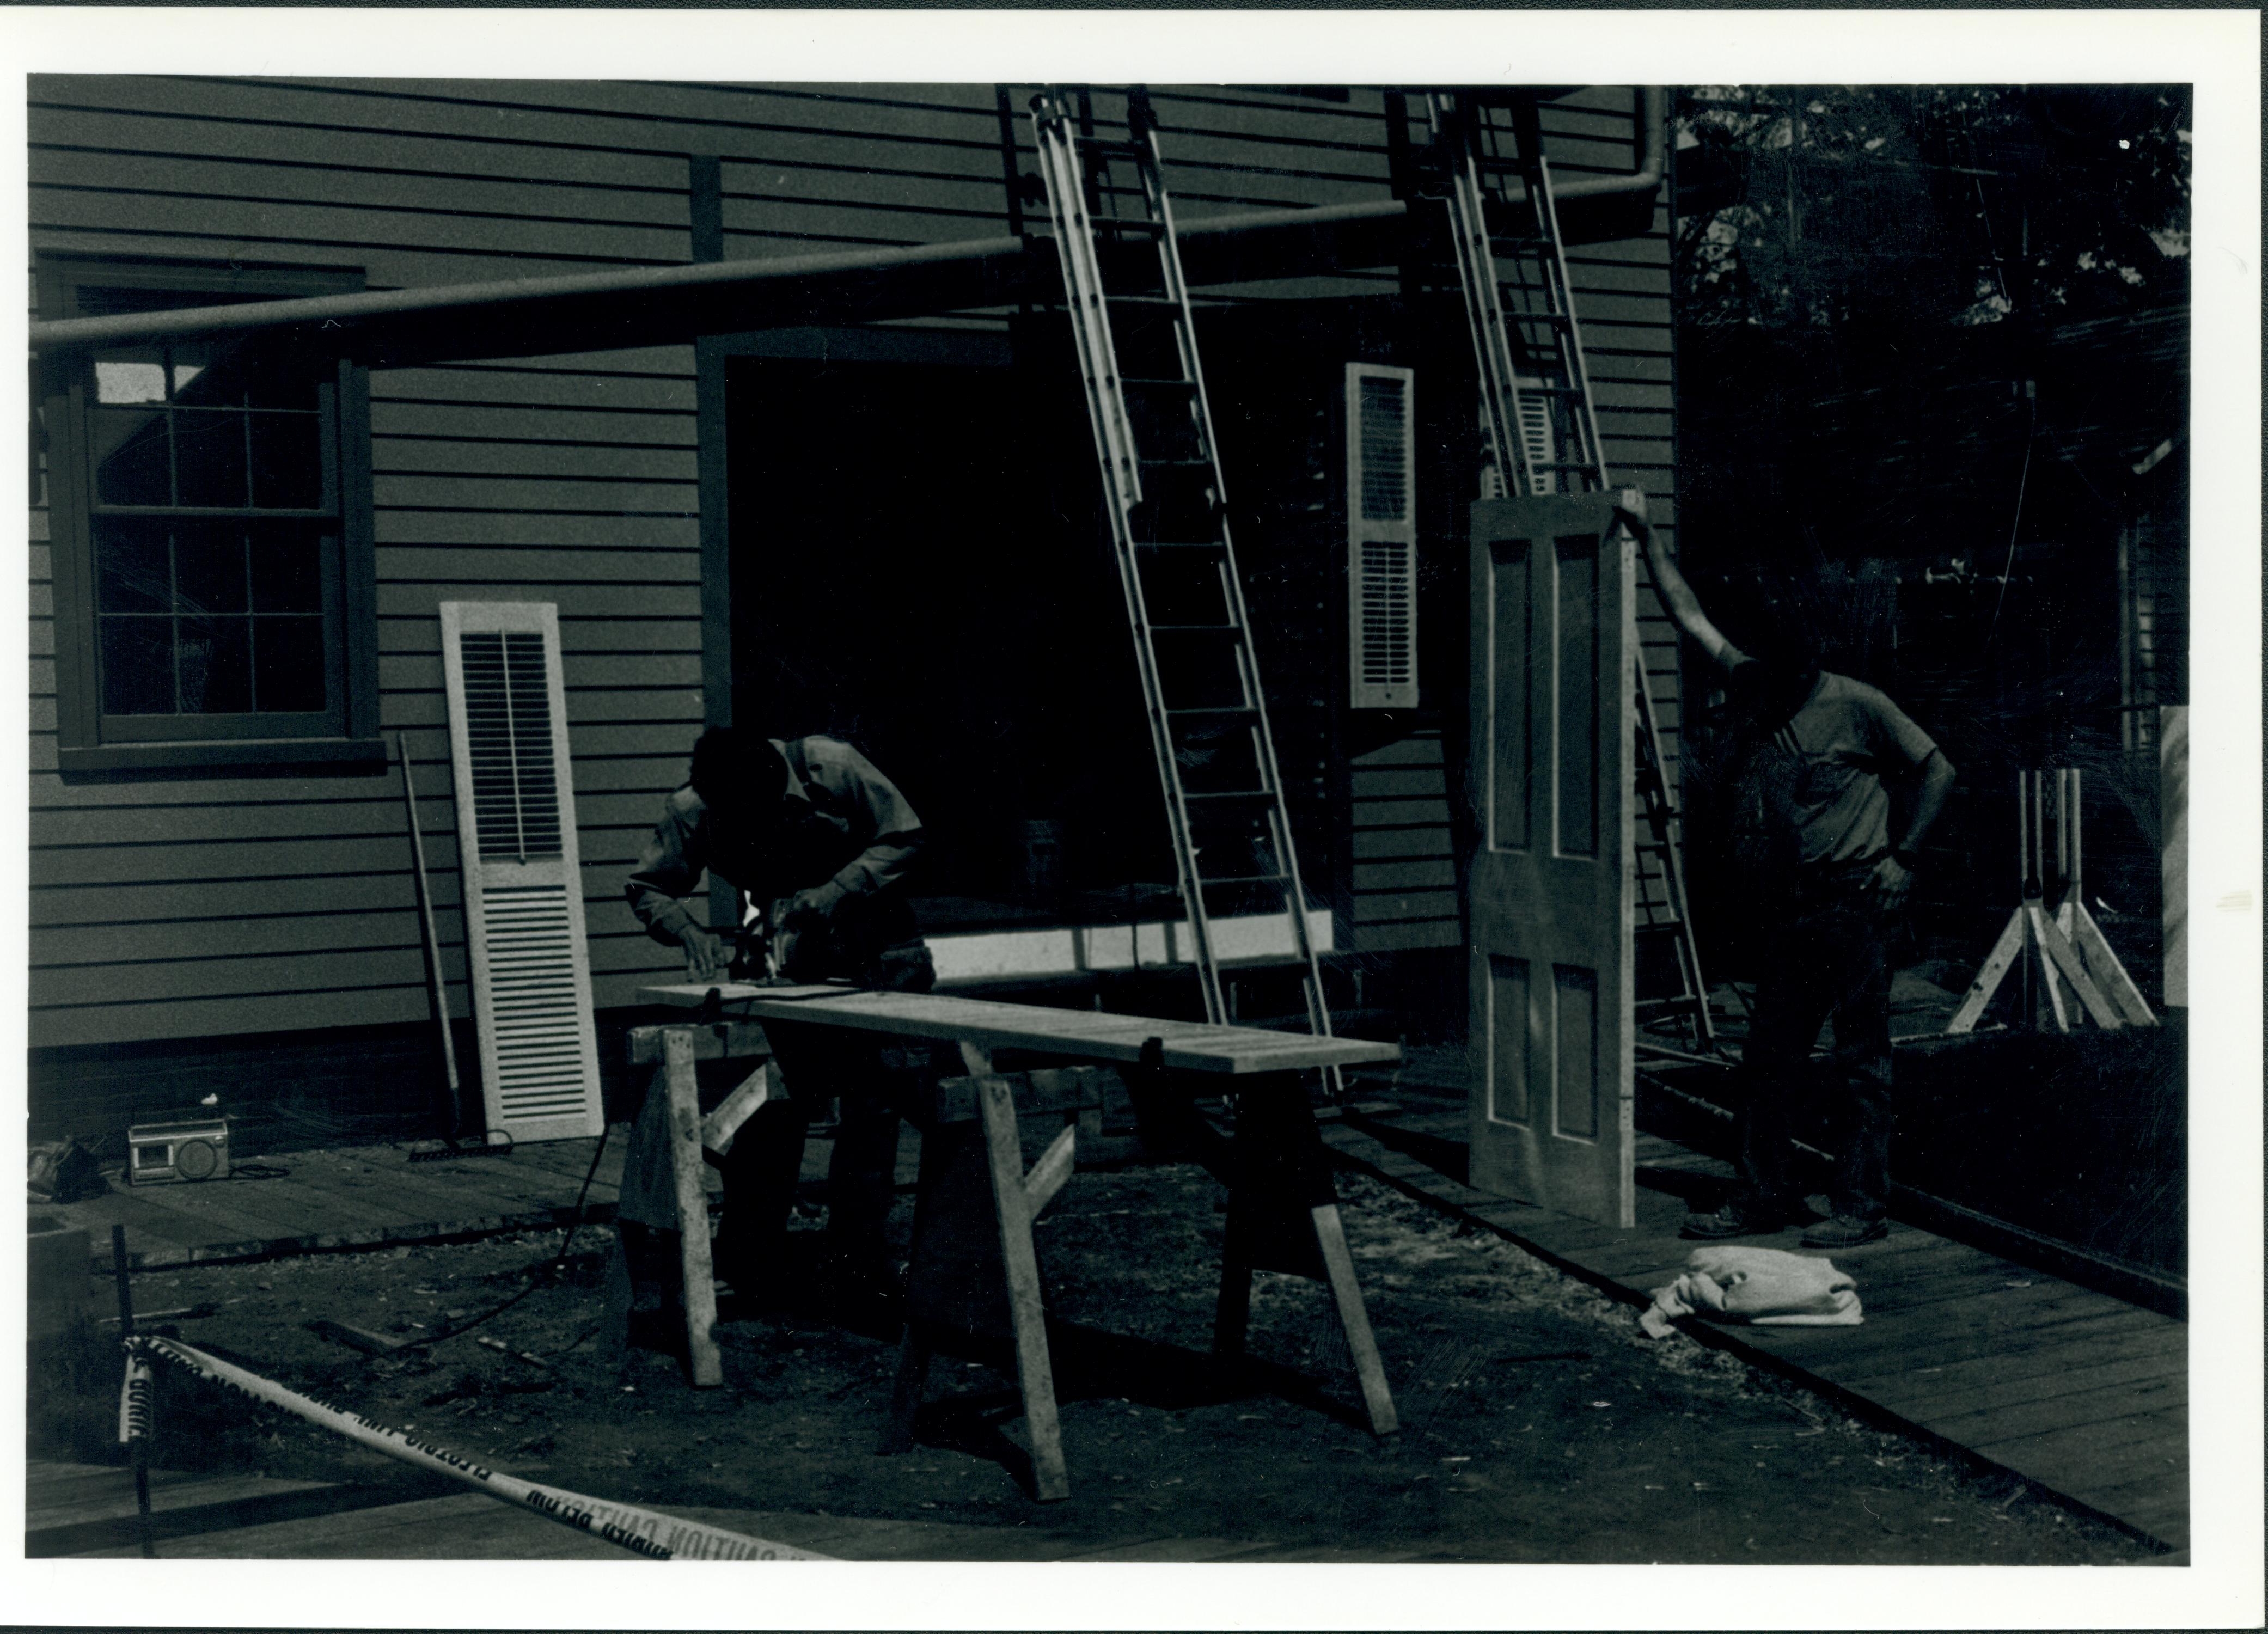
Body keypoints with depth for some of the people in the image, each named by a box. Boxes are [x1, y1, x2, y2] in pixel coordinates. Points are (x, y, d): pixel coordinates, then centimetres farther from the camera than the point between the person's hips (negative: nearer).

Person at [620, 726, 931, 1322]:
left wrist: (834, 892, -26)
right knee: (773, 1104, -6)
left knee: (872, 1104, -4)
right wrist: (692, 932, -24)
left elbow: (903, 838, -13)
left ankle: (857, 1270, 5)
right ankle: (749, 1267, 3)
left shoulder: (831, 767, -23)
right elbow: (647, 889, -4)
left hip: (873, 955, -1)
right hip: (785, 962, 2)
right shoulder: (690, 813, -16)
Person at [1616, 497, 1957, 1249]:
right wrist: (1646, 535, 6)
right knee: (1770, 1053, 9)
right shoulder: (1753, 687, 6)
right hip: (1792, 904, 7)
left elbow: (1936, 770, -1)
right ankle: (1764, 1195, 18)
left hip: (1854, 900, -7)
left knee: (1859, 1059, -2)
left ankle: (1860, 1206, 3)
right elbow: (1688, 615, 10)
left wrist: (1902, 856, -5)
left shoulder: (1858, 707, -9)